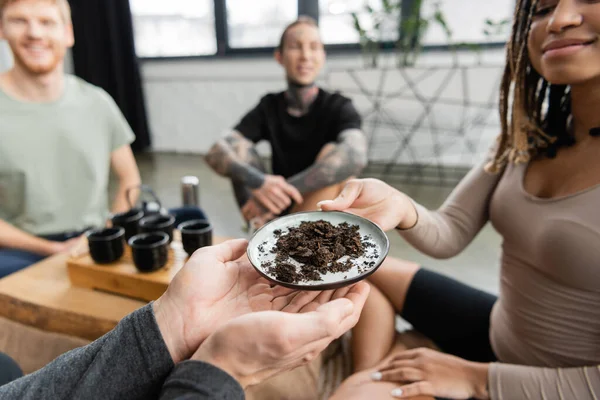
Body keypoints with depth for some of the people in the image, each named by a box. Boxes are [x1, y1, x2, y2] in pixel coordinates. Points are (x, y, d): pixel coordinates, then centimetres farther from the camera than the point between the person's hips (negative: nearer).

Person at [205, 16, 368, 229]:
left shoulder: (339, 107, -10)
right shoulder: (269, 107, -1)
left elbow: (355, 156, -34)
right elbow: (215, 153, -16)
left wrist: (285, 191, -36)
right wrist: (256, 181, -37)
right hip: (280, 211, 3)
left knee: (331, 152, -29)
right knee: (238, 147, -13)